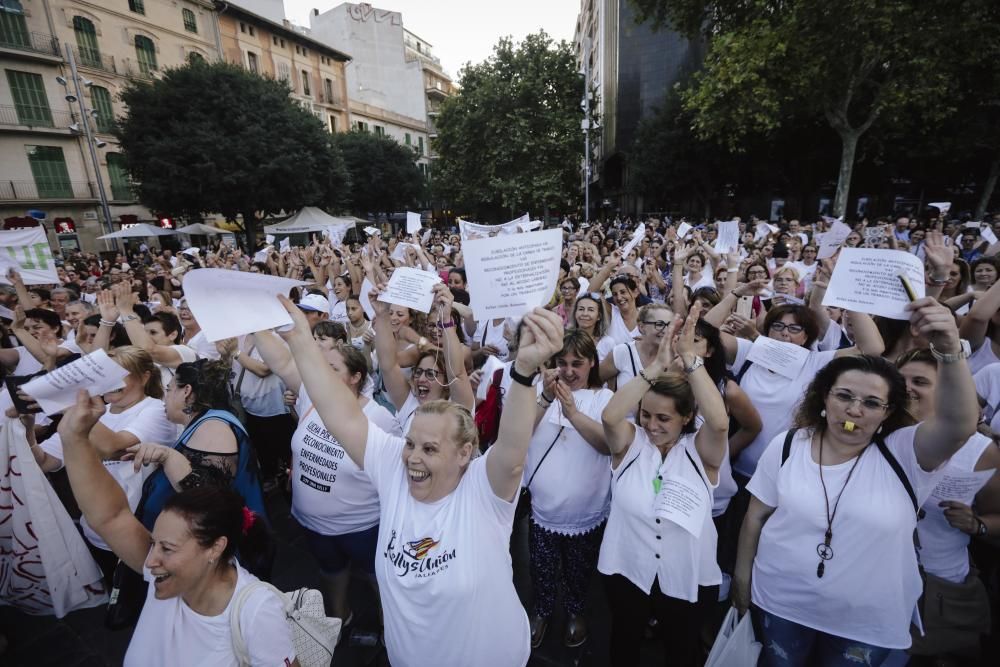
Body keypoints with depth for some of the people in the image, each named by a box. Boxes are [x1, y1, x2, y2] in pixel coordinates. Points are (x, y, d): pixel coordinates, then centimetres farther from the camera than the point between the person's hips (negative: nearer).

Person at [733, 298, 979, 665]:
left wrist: (949, 350, -44)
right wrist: (742, 574, 2)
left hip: (868, 624, 0)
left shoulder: (903, 455, -12)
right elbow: (757, 515, -3)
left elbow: (959, 423, -32)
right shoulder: (787, 446, -9)